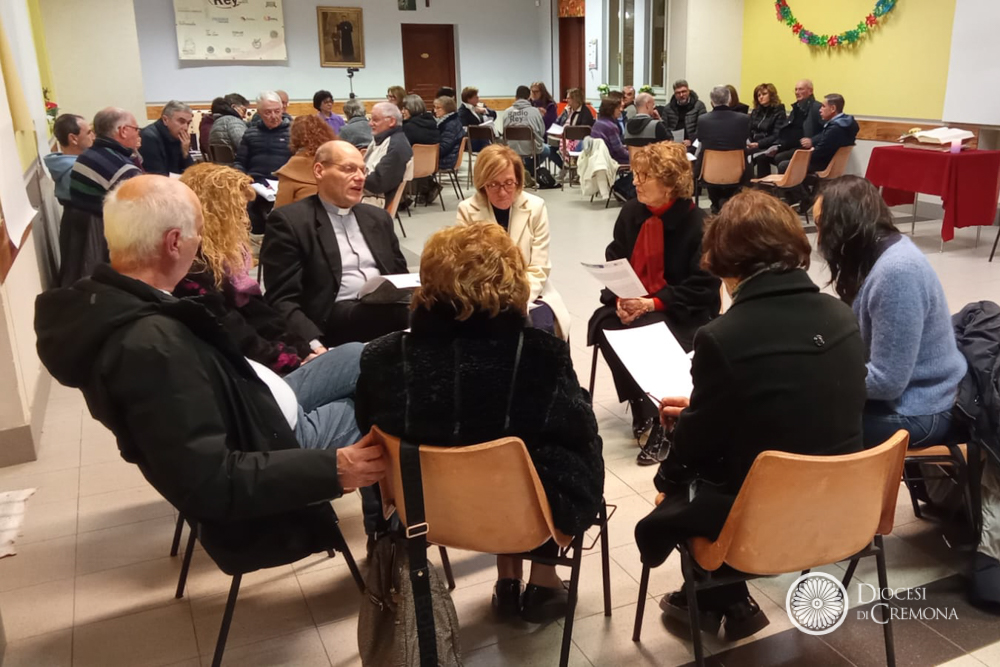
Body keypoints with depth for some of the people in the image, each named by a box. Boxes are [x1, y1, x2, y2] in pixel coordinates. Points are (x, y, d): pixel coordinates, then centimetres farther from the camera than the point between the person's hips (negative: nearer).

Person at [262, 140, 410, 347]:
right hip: (337, 319, -6)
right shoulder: (290, 221, 2)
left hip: (391, 309, 6)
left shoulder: (377, 217, 22)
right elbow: (282, 300, -5)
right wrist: (313, 345, -23)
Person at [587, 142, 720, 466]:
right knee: (603, 324, -23)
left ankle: (661, 419, -12)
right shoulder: (631, 212, 3)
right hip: (632, 303, 5)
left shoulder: (698, 223, -13)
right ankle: (643, 409, -10)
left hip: (682, 313, -5)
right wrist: (619, 298, -14)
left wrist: (652, 304, -24)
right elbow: (614, 261, 7)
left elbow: (703, 288, -15)